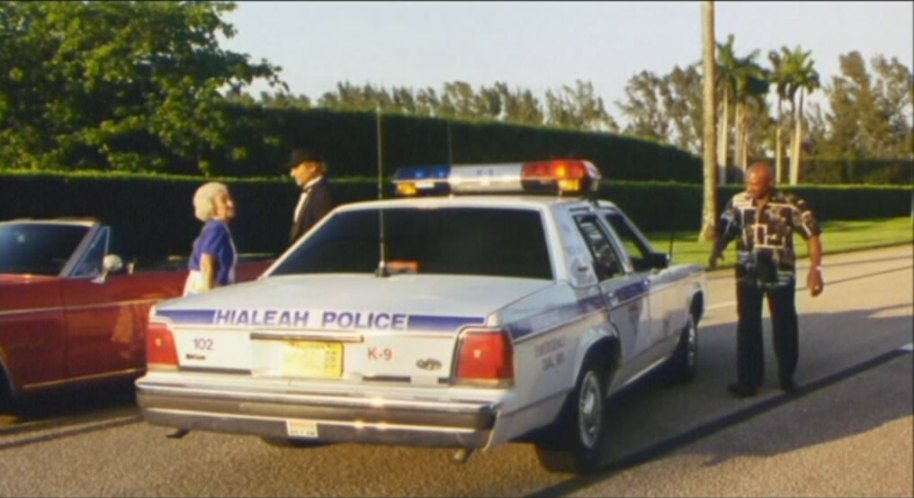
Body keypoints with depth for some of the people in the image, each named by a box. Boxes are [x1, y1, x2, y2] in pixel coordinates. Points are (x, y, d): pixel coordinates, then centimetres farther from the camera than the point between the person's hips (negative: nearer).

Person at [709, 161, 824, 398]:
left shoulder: (791, 204, -11)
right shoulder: (738, 203, -2)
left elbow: (812, 235, -8)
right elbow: (725, 232, 6)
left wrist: (815, 268, -16)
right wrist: (716, 252, -15)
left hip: (781, 276, -2)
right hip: (748, 275, 2)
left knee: (785, 326, 10)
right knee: (748, 328, 3)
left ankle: (786, 376, 27)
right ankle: (748, 380, 10)